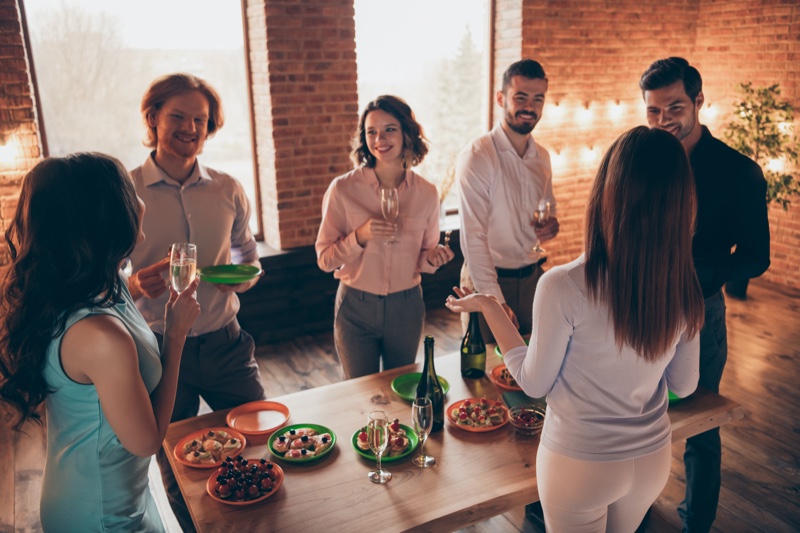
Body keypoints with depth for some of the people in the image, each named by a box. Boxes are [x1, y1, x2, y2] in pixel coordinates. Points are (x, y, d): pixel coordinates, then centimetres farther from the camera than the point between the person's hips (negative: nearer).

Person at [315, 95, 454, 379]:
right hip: (356, 308, -2)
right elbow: (324, 259, -8)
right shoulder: (343, 189, -11)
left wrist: (432, 258, -15)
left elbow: (423, 258, 7)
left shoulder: (426, 193, -4)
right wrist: (360, 237, -23)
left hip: (406, 307, 2)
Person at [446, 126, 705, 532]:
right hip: (654, 459, 4)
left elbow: (534, 384, -14)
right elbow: (684, 385, -1)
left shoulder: (563, 287, -29)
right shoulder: (684, 288, -14)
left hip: (580, 465, -4)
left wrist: (489, 307, -7)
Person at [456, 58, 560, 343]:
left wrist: (551, 224, -3)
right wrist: (495, 300, -22)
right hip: (488, 279, -6)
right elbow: (472, 237, -19)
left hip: (533, 277, 6)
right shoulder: (476, 156, -15)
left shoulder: (542, 157, 6)